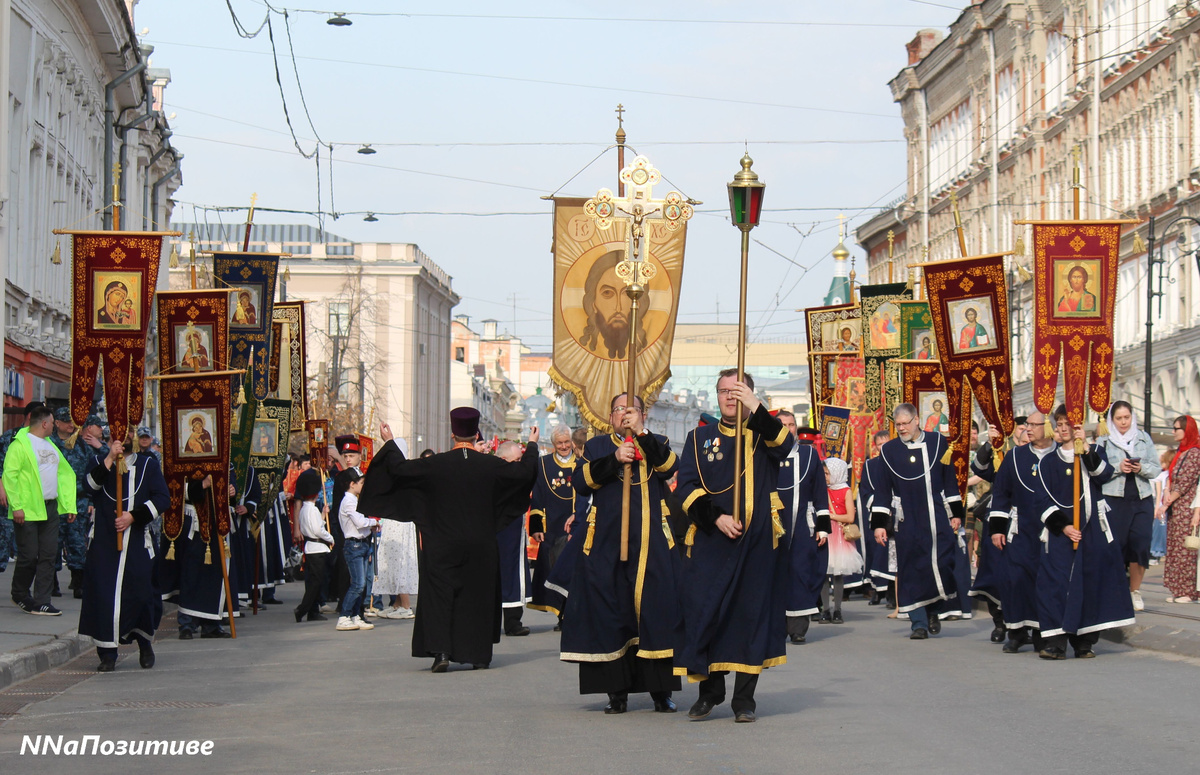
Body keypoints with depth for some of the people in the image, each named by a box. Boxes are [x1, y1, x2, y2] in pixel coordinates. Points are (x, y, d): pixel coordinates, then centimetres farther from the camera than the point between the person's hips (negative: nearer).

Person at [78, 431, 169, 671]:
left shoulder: (148, 464, 10)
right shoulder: (99, 461, 10)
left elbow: (163, 498, 1)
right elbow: (88, 487, -11)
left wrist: (134, 515, -10)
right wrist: (109, 460, -16)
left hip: (137, 542, 0)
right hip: (104, 541, 0)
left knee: (141, 594, -2)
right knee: (103, 594, -7)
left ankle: (145, 643, 24)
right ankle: (107, 654, 0)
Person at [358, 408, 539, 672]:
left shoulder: (435, 464, -8)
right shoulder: (490, 465, -5)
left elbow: (399, 468, 0)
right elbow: (525, 471, 4)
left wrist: (389, 443, 17)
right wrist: (532, 445, 22)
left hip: (442, 546, -1)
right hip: (480, 547, 1)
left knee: (439, 595, 1)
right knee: (478, 596, 11)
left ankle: (440, 650, -14)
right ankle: (479, 654, 14)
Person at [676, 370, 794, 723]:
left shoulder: (763, 432, 8)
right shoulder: (700, 438, 11)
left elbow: (783, 445, -16)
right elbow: (687, 485, 2)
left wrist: (755, 409, -27)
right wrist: (716, 517, -12)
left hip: (757, 539, -1)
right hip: (710, 539, 1)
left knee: (752, 613, 0)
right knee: (705, 612, 0)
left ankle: (744, 699, 7)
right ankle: (710, 691, 16)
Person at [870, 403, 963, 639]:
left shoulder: (938, 442, 3)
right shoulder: (889, 450, 4)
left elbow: (950, 480, 9)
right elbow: (882, 490, 5)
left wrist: (956, 513, 6)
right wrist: (879, 523, 1)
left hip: (938, 519, 0)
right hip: (907, 521, 0)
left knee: (942, 565, -6)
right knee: (912, 570, -2)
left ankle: (933, 610, 18)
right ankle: (919, 622, 4)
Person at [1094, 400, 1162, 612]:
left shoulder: (1144, 439, 13)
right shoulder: (1103, 441, 6)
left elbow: (1157, 468, 8)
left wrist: (1141, 468, -11)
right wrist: (1118, 468, -16)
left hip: (1142, 499, 2)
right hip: (1114, 500, -2)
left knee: (1140, 544, -5)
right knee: (1116, 544, -7)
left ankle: (1135, 591, 9)